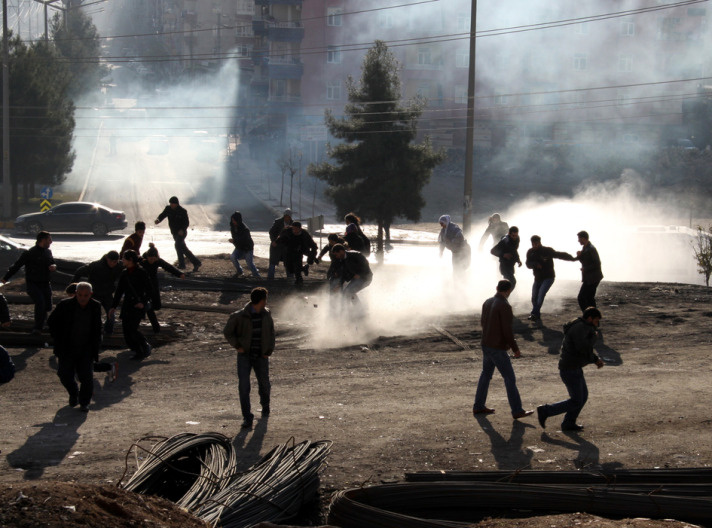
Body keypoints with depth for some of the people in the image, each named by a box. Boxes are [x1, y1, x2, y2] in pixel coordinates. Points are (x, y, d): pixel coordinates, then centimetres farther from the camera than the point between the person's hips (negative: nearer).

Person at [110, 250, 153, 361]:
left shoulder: (141, 273, -8)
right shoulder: (124, 273, 10)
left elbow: (149, 290, -5)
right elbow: (119, 291, 16)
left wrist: (143, 302, -17)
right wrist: (114, 306, 13)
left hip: (138, 305, -7)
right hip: (127, 305, 7)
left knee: (132, 329, -16)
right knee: (126, 331, 3)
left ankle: (146, 348, 1)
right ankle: (139, 351, 16)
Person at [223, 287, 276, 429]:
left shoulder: (266, 315, 0)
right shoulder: (240, 316, -13)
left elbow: (271, 333, 12)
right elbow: (228, 332, -1)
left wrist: (269, 351, 3)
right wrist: (237, 346, -11)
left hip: (261, 357, 3)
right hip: (245, 356, -3)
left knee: (264, 384, 13)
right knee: (243, 386, -14)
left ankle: (265, 405, 44)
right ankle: (247, 418, -9)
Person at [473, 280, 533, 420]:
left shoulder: (487, 303, 5)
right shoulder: (505, 306, -20)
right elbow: (507, 331, -20)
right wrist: (515, 349, -11)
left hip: (486, 345, 8)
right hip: (498, 349, -8)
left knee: (486, 374, 20)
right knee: (510, 378, -2)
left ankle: (478, 406, 26)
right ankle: (517, 411, 0)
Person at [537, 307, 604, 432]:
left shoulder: (582, 328, 14)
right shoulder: (579, 328, -19)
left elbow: (586, 351, 24)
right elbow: (583, 348, -31)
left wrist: (596, 360, 9)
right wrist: (594, 337, -14)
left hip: (575, 368, 11)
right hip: (570, 370, -11)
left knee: (583, 395, 18)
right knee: (576, 402, -3)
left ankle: (568, 423, 26)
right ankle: (545, 411, 3)